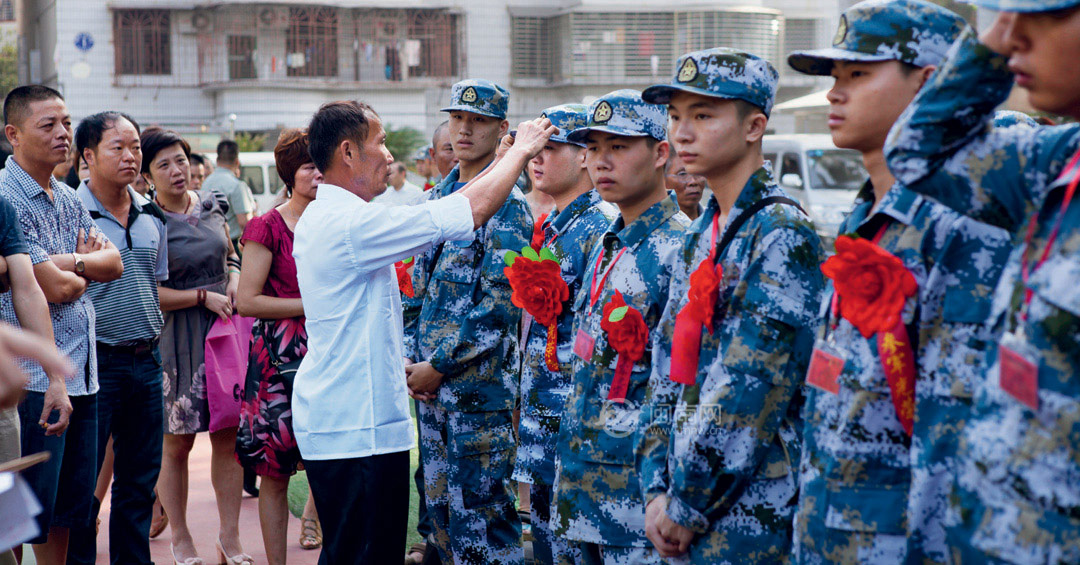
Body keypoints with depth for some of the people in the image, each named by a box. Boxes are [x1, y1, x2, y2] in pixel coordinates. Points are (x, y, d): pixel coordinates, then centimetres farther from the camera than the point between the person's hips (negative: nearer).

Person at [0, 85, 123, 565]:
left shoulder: (69, 199, 15)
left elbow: (114, 263, 6)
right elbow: (55, 288, -16)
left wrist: (66, 265, -11)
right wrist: (87, 266, 4)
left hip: (81, 371, 8)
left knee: (69, 506, 14)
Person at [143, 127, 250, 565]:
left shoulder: (212, 205, 8)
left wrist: (235, 280, 0)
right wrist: (204, 296, -14)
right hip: (177, 343, -4)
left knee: (229, 438, 5)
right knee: (176, 444, 3)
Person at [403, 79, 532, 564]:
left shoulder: (506, 205, -10)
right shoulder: (438, 197, 13)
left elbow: (500, 303, -17)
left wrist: (438, 365, -15)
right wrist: (410, 357, 5)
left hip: (480, 383, -7)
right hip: (429, 379, 7)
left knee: (480, 510, -3)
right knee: (439, 504, 14)